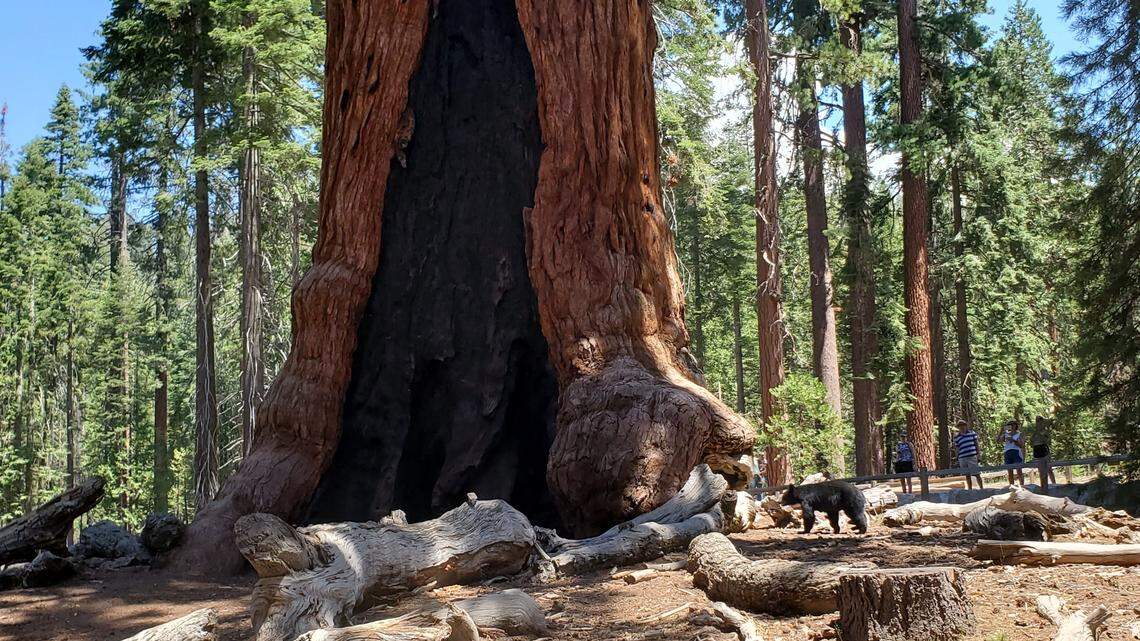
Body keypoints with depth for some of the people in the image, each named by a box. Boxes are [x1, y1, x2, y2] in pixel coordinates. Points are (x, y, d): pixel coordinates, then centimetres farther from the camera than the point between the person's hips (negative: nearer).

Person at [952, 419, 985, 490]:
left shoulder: (972, 433, 6)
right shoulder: (956, 437, 8)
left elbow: (976, 444, 8)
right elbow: (956, 448, 15)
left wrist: (978, 454, 4)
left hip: (972, 457, -2)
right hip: (962, 458, 2)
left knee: (977, 474, -3)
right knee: (967, 475, 7)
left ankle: (982, 488, 5)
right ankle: (970, 490, 14)